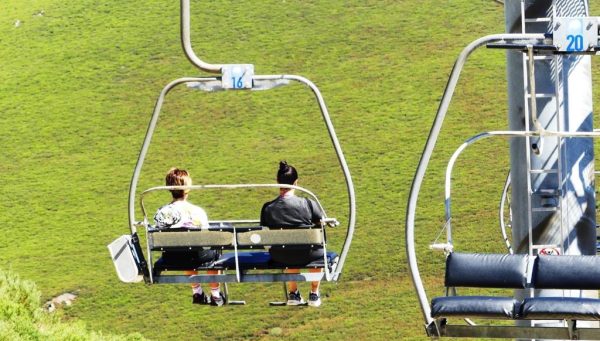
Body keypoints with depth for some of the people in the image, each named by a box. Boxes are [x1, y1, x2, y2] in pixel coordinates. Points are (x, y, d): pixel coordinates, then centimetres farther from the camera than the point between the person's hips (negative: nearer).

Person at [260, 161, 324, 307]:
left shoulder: (268, 208, -8)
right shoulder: (307, 204, -13)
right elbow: (321, 223, 1)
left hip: (279, 257, 2)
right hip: (307, 255, -2)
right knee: (319, 251, 34)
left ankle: (293, 293, 41)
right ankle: (314, 294, 36)